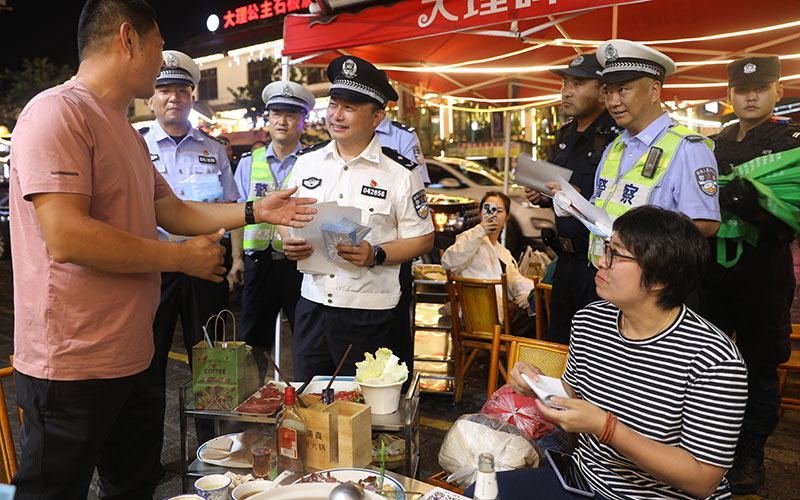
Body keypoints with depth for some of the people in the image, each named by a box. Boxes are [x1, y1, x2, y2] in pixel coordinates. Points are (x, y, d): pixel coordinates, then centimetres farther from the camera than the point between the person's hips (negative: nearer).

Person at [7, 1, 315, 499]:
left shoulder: (127, 133, 15)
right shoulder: (57, 112, -16)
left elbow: (173, 211, 20)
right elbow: (66, 237, -26)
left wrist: (256, 211, 13)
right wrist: (183, 256, -18)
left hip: (134, 358, 9)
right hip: (72, 366, -9)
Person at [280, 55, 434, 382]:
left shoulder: (400, 173, -5)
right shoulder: (307, 161, 7)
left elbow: (422, 239, -3)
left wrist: (375, 255, -18)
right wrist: (288, 243, -6)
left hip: (368, 315, -3)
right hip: (311, 304, 4)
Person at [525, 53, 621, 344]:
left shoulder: (617, 135, -15)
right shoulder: (566, 135, 13)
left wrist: (582, 198, -25)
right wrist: (544, 197, 7)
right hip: (566, 259, 9)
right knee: (556, 343, 19)